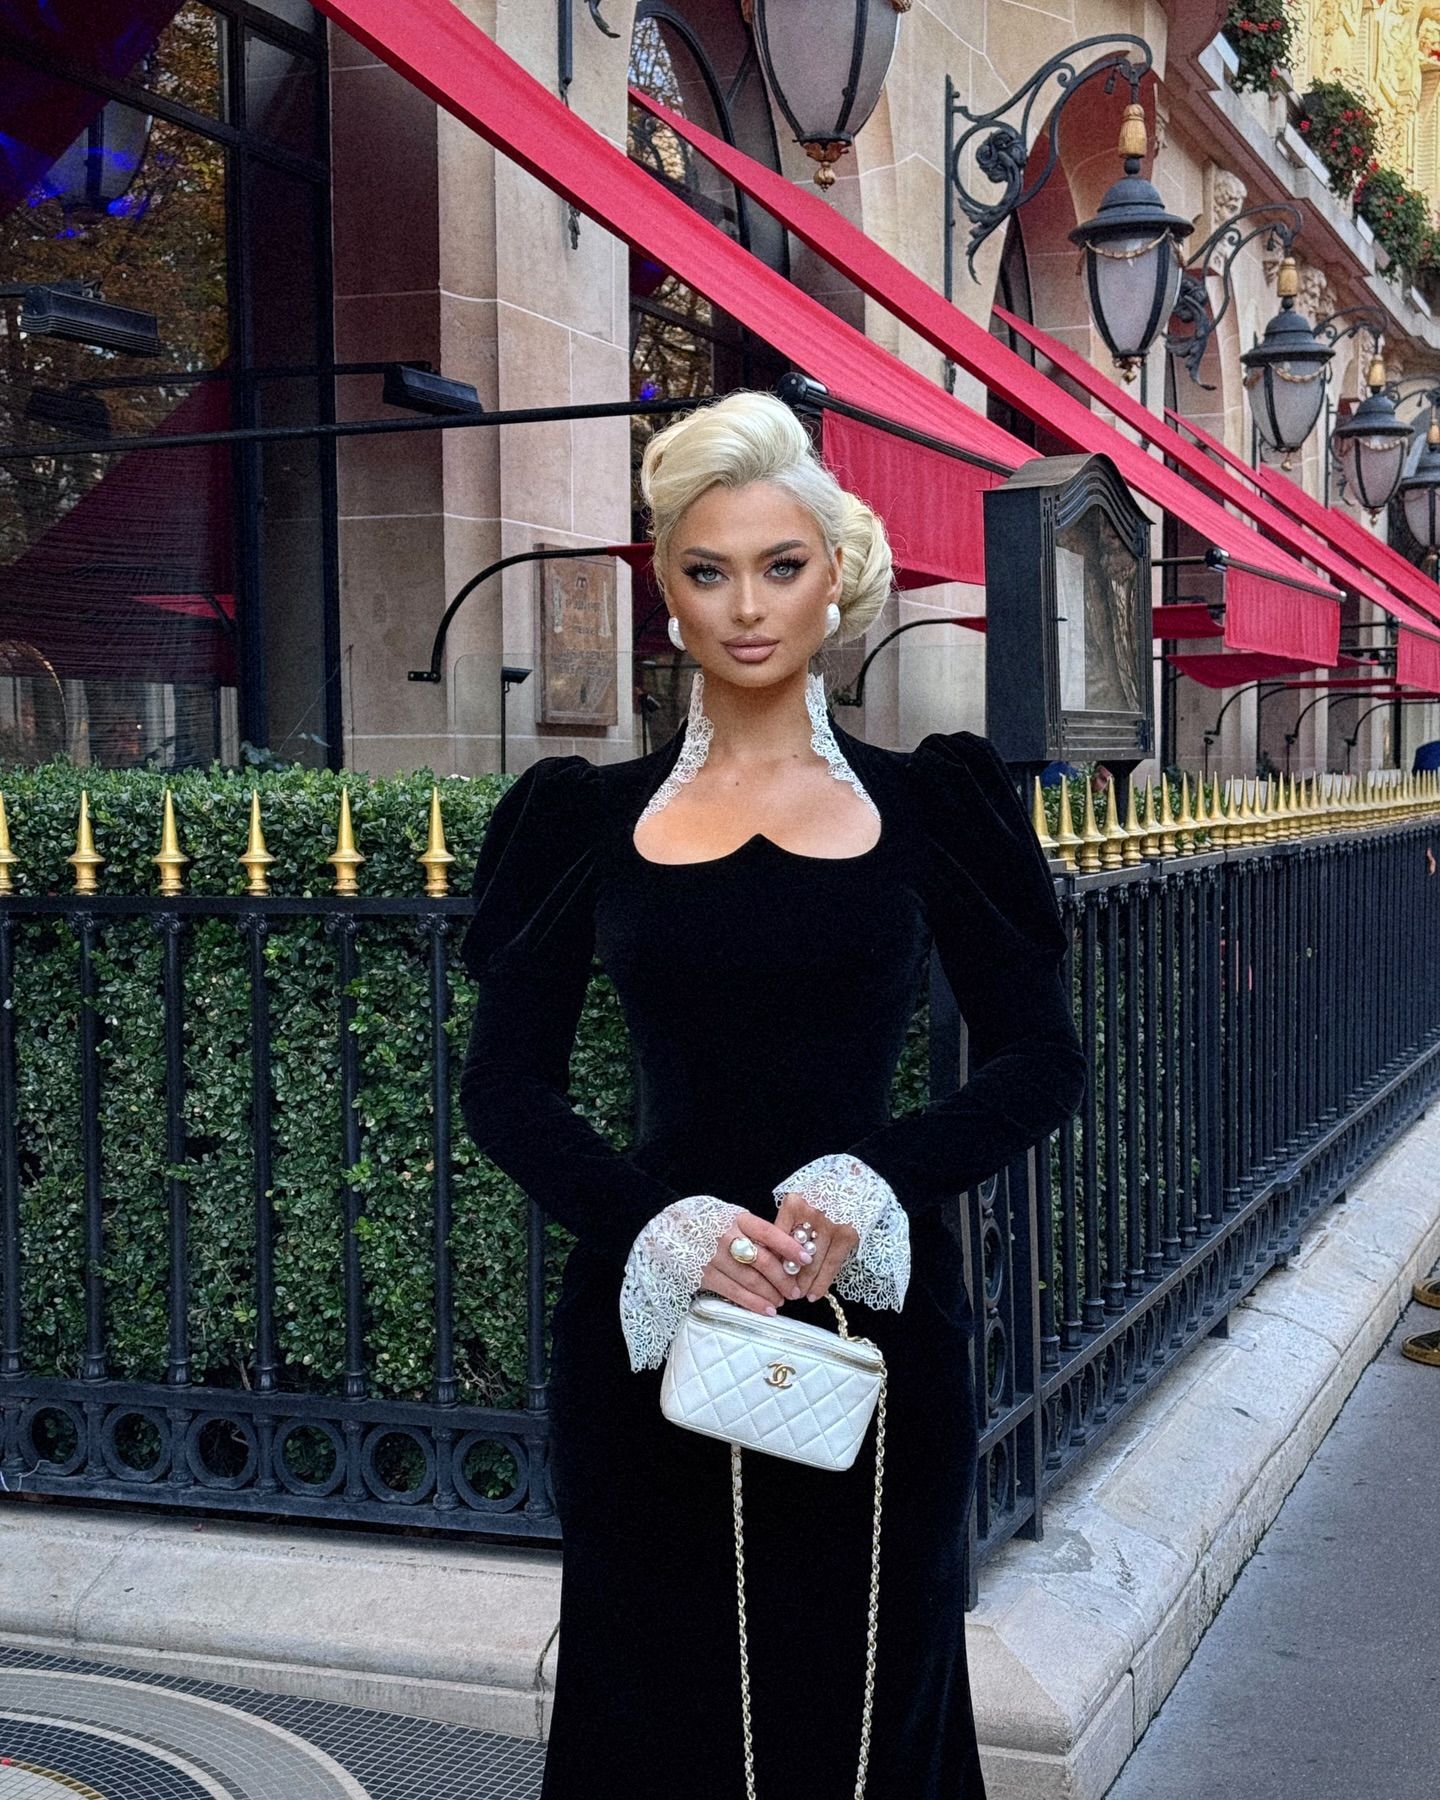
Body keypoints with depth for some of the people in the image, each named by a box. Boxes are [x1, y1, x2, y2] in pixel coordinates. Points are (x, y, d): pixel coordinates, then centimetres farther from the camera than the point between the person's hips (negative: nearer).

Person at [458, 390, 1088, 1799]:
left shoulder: (927, 803, 5)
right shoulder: (592, 819, 5)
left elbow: (1043, 1059, 3)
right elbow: (504, 1084, 2)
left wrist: (874, 1185, -15)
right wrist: (659, 1224, -15)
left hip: (874, 1311, 0)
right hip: (655, 1315, 0)